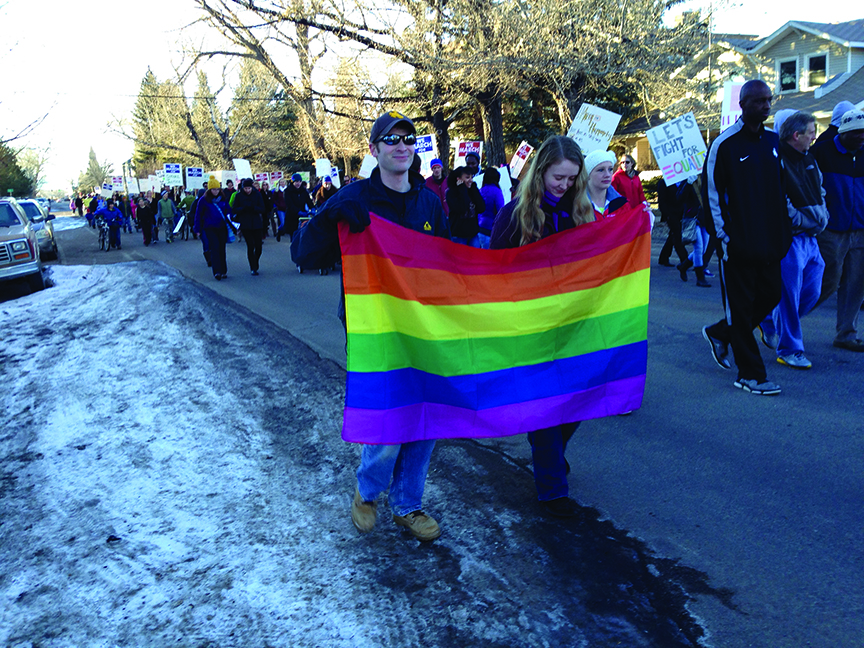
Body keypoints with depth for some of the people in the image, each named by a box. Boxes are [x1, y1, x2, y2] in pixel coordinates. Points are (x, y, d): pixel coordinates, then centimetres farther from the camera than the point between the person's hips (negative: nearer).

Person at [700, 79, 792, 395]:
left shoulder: (774, 141, 12)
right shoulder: (724, 144, -8)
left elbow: (782, 188, 19)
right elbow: (711, 194, -8)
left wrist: (787, 227, 12)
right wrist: (723, 236, -12)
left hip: (770, 241, 7)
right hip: (738, 242, -6)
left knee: (770, 295, 11)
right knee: (741, 305, 1)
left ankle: (719, 333, 33)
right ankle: (750, 374, 9)